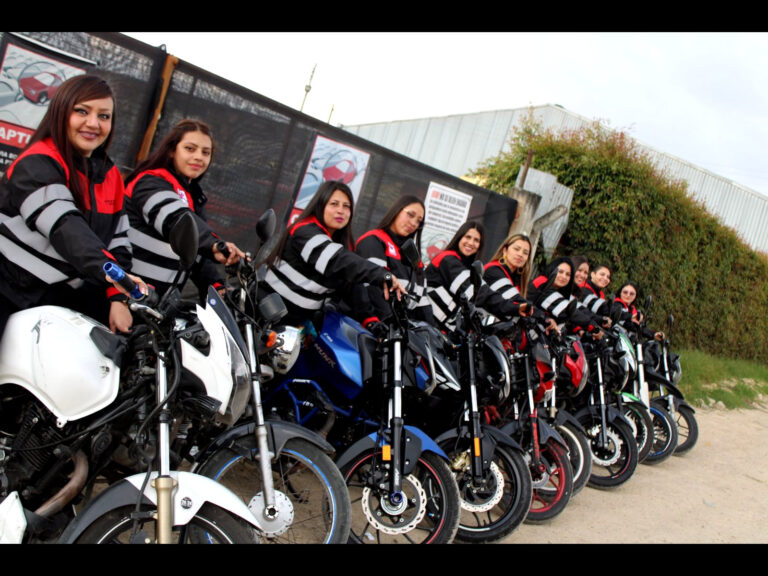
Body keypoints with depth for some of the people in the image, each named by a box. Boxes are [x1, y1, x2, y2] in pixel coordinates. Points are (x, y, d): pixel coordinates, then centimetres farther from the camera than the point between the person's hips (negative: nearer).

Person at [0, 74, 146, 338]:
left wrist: (118, 299, -8)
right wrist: (108, 271, -43)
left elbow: (118, 242, 6)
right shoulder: (37, 164, -11)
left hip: (69, 300, 6)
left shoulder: (111, 175, 10)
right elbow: (64, 226, -28)